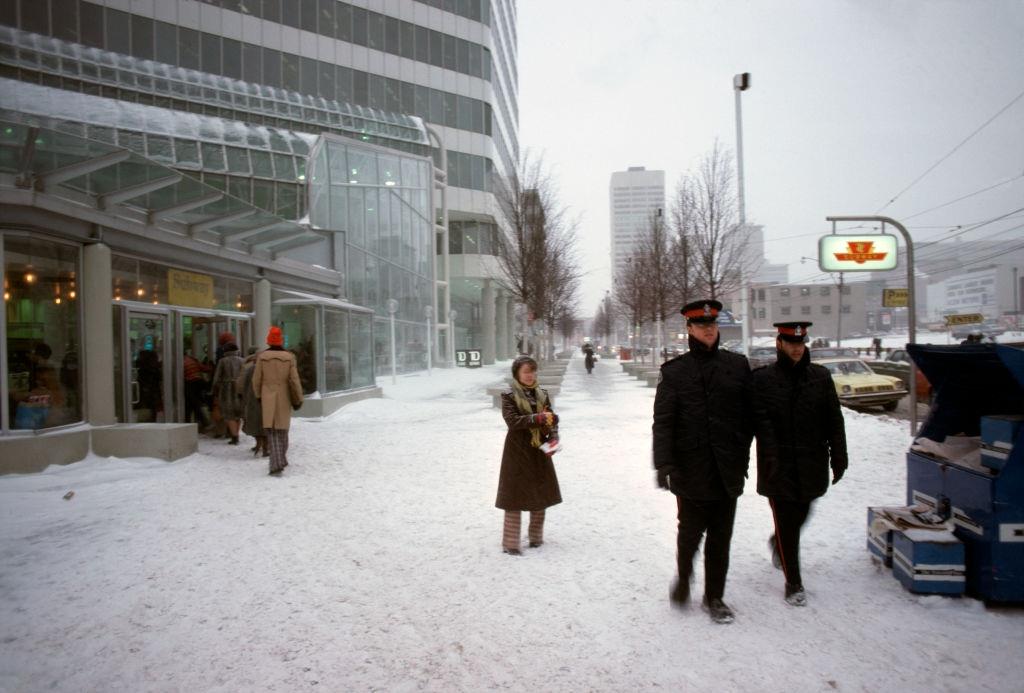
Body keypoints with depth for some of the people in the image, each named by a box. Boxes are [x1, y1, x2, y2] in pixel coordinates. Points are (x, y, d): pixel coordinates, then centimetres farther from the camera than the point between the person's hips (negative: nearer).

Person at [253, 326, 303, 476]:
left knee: (271, 431, 1)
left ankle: (277, 464, -12)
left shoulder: (262, 356, -6)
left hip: (267, 398, -1)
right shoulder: (289, 357, -7)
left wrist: (258, 396, 16)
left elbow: (256, 379, 0)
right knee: (282, 430, 17)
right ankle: (281, 460, 30)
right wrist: (298, 399, 2)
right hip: (284, 398, 1)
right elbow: (294, 380, -7)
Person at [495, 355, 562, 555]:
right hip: (517, 453, -5)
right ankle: (510, 543, 6)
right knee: (515, 497, -2)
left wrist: (553, 439, -12)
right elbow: (512, 421, -20)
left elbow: (552, 419, 5)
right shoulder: (509, 396, -7)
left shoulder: (542, 394, 8)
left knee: (541, 495, 13)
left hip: (540, 452, 5)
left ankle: (536, 536, 30)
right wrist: (537, 418, -27)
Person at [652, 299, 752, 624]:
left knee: (720, 538, 11)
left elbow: (748, 414, 9)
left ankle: (714, 597, 28)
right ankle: (684, 579, 35)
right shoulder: (675, 371, -2)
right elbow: (662, 422, -6)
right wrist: (664, 464, -15)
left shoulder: (737, 365, 5)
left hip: (728, 470, 2)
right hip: (692, 469, -2)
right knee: (690, 533, 7)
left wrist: (743, 456, 6)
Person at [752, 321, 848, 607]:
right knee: (786, 522, 2)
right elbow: (762, 423, -12)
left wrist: (838, 458, 4)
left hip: (811, 466, 4)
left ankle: (778, 543, 49)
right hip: (779, 467, -4)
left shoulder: (820, 376, 5)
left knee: (800, 516, 17)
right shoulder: (763, 378, -5)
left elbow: (834, 421, 8)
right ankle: (793, 583, 15)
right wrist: (771, 461, -20)